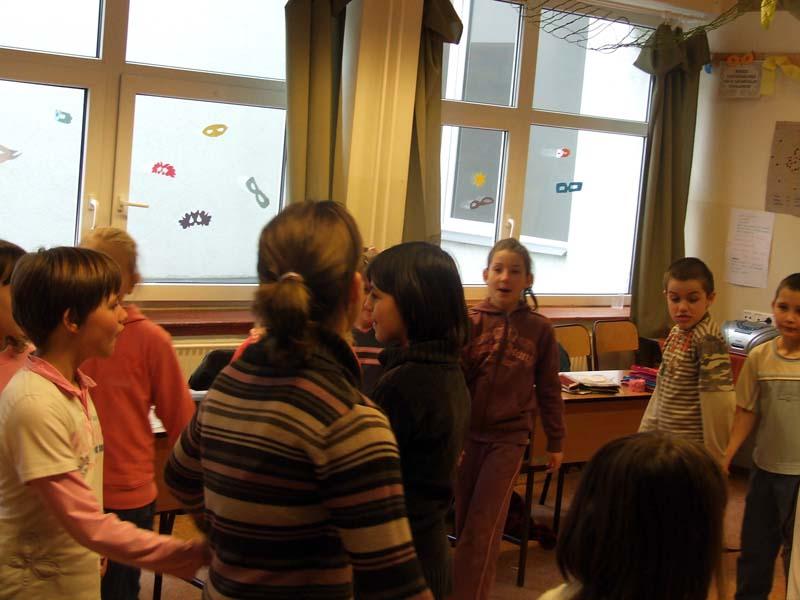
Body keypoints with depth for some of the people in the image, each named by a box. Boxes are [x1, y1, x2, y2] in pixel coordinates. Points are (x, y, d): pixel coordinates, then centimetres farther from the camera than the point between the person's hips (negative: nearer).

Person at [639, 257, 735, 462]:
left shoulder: (708, 340, -18)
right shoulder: (675, 332, 7)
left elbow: (719, 399, -20)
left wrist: (714, 454, -18)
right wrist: (646, 429, 16)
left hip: (692, 445, -8)